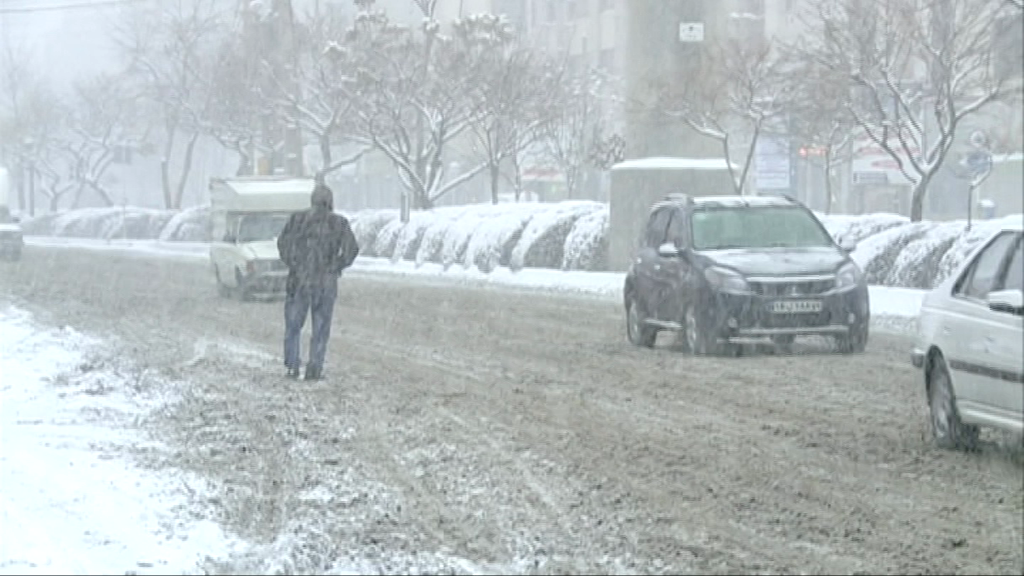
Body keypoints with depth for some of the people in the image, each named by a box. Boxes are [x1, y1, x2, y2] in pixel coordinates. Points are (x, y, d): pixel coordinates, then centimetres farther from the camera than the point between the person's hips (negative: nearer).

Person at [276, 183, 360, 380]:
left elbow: (283, 242, -4)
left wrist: (292, 264, 4)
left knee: (293, 325, 11)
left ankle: (292, 366, 4)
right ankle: (314, 368, 3)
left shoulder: (297, 219, 3)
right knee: (320, 329, 7)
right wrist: (336, 267, 2)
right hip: (326, 283, 0)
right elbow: (351, 248, -6)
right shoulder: (339, 223, 2)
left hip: (299, 281, 0)